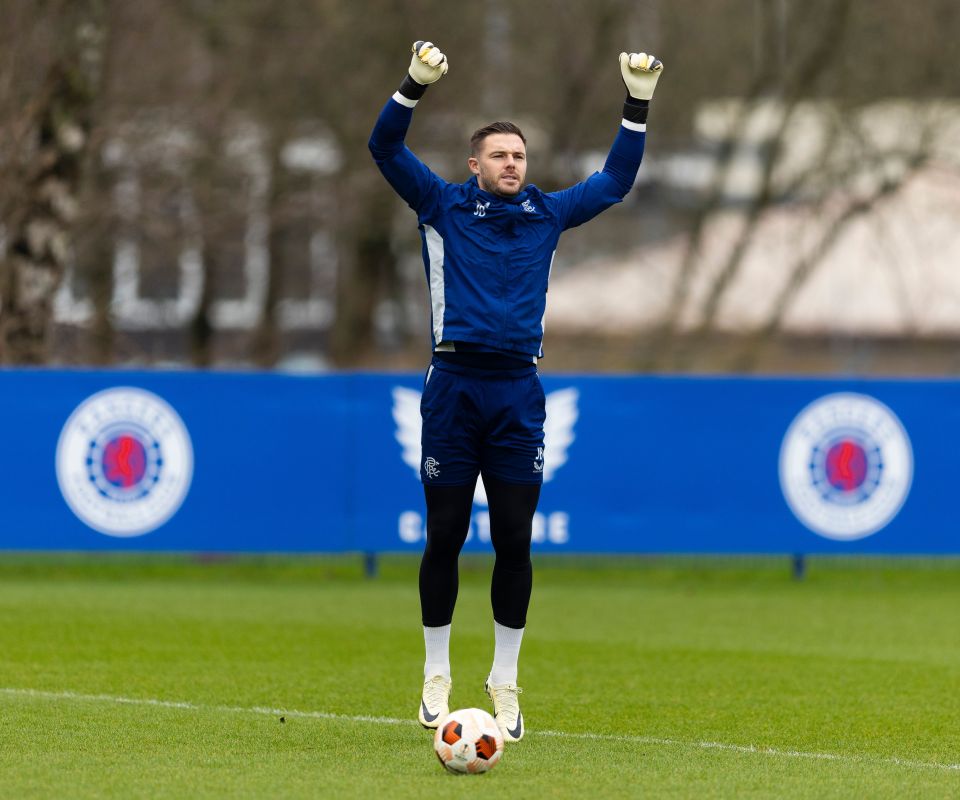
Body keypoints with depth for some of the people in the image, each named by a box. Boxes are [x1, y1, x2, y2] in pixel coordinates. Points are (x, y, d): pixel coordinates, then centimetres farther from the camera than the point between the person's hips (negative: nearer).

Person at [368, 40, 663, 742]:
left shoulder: (547, 213, 15)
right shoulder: (444, 206, 7)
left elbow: (615, 181, 25)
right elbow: (386, 148, -1)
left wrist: (638, 105, 19)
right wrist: (416, 84, -15)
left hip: (519, 392, 2)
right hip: (454, 386, -2)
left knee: (514, 543, 1)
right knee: (445, 538, 3)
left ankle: (505, 682, 10)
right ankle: (437, 674, 14)